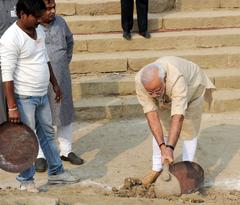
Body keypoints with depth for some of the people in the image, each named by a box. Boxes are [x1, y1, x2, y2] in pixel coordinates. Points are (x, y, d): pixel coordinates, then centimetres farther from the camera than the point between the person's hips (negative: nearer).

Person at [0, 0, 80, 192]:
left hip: (42, 95, 8)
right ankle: (26, 181, 18)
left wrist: (55, 83, 21)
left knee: (48, 134, 19)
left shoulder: (39, 31, 5)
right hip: (24, 98, -8)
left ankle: (56, 172, 33)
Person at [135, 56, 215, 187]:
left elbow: (178, 117, -51)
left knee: (189, 130, -5)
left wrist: (170, 148, -59)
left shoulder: (177, 79, -48)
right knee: (159, 129, 1)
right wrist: (162, 146, -42)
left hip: (192, 86, -3)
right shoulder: (140, 81, -36)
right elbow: (151, 115, -35)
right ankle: (157, 169, 14)